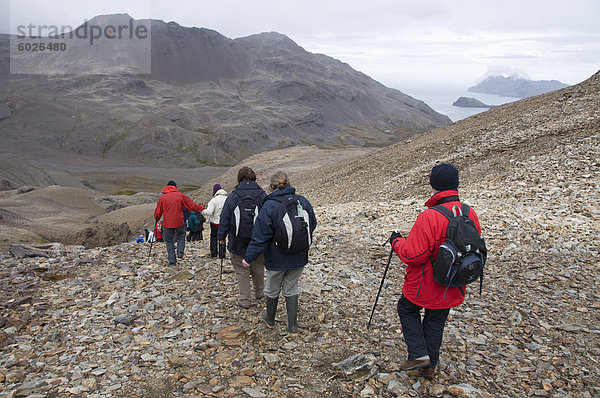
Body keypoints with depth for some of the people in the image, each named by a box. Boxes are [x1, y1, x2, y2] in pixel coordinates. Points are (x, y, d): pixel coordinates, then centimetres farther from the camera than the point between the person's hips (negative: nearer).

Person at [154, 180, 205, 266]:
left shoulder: (162, 198, 0)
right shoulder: (180, 195, -2)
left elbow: (157, 213, 3)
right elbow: (192, 205, 3)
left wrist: (157, 218, 24)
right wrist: (201, 208, 18)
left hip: (167, 224, 0)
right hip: (179, 222, 0)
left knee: (169, 241, 12)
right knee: (181, 235, 27)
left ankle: (172, 261, 9)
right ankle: (180, 252, 9)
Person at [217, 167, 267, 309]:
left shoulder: (232, 197, -8)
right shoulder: (262, 196, -5)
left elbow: (224, 219, -2)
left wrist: (221, 237, 11)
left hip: (238, 244, -2)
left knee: (242, 272, 10)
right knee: (258, 269, 21)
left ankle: (245, 300, 15)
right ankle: (259, 293, 38)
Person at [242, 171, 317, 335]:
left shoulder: (269, 206, -18)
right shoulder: (302, 201, -4)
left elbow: (260, 235, -18)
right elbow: (312, 225, 10)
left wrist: (249, 257, -11)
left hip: (277, 258, -3)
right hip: (299, 257, 4)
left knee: (272, 289, 19)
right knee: (291, 288, 18)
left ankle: (270, 319, 40)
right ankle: (293, 326, 20)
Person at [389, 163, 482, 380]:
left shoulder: (429, 217, -28)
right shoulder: (470, 215, -7)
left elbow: (412, 255, -26)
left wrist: (396, 241, -8)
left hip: (424, 285, -6)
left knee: (407, 310, 21)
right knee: (435, 322, 22)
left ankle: (419, 354, 12)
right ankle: (430, 366, 36)